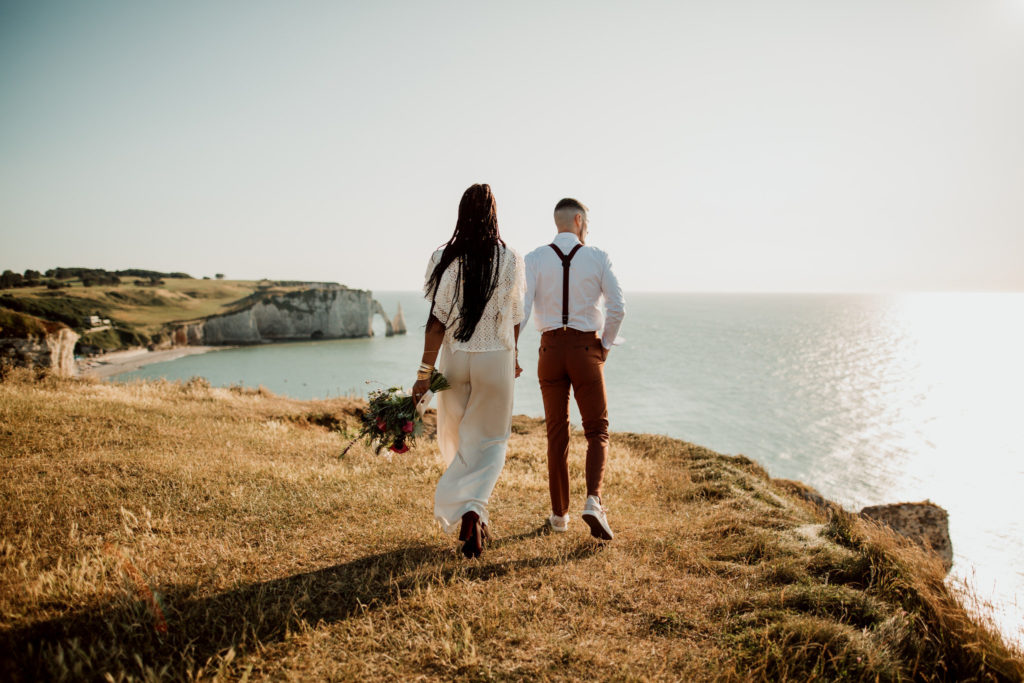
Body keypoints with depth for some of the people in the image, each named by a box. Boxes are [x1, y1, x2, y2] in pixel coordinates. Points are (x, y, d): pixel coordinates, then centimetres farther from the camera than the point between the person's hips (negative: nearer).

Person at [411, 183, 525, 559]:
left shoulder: (444, 258, -7)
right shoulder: (511, 260, -5)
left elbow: (437, 320, -11)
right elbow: (514, 318, 4)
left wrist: (425, 372, -7)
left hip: (455, 359, 1)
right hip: (496, 359, -1)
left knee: (456, 440, 20)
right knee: (490, 443, 11)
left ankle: (462, 513, 33)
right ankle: (473, 510, -9)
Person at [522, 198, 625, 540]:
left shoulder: (535, 259, -1)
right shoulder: (598, 258, -1)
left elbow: (520, 309, -12)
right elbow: (617, 308, -5)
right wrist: (605, 345, 8)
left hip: (550, 348, 2)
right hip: (586, 351, -1)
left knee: (557, 433, 12)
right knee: (597, 431, 8)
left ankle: (559, 514, 18)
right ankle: (593, 501, -14)